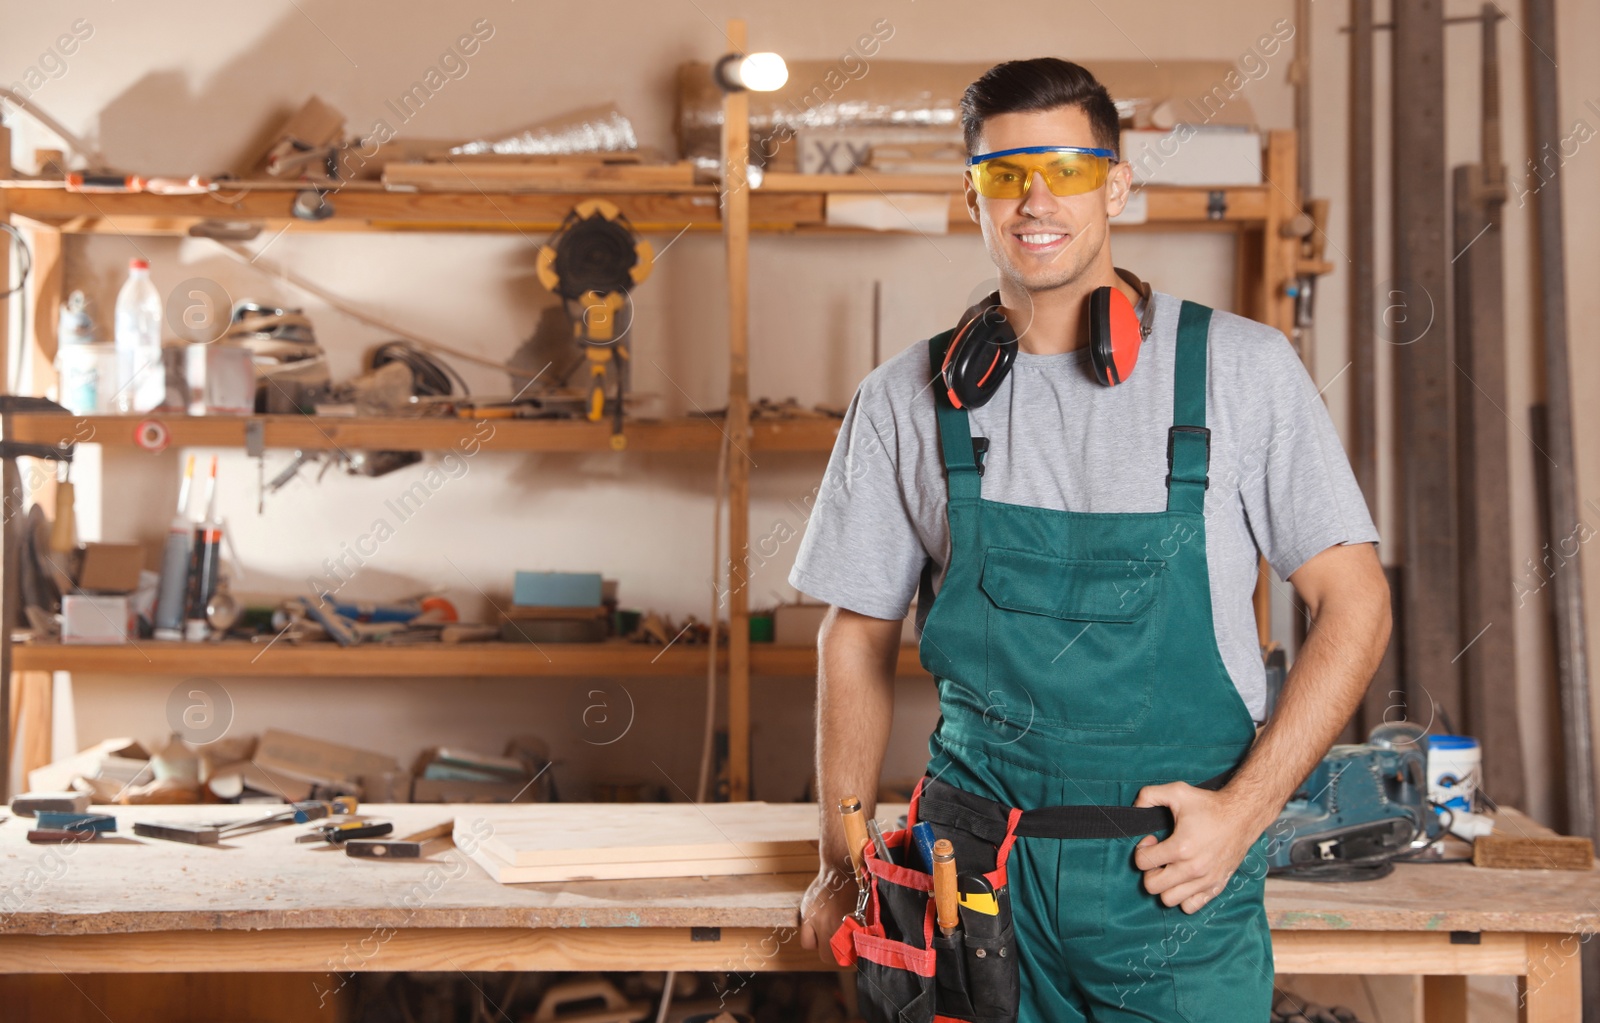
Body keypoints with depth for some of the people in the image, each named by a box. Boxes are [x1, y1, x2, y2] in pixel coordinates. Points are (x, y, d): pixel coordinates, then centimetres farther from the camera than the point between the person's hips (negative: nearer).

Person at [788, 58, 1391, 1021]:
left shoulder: (1242, 367, -2)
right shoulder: (906, 400, 3)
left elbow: (1355, 602, -1)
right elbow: (860, 636, 10)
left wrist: (1245, 808, -9)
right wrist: (844, 863, 7)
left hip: (1178, 876, -1)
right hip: (976, 865, 2)